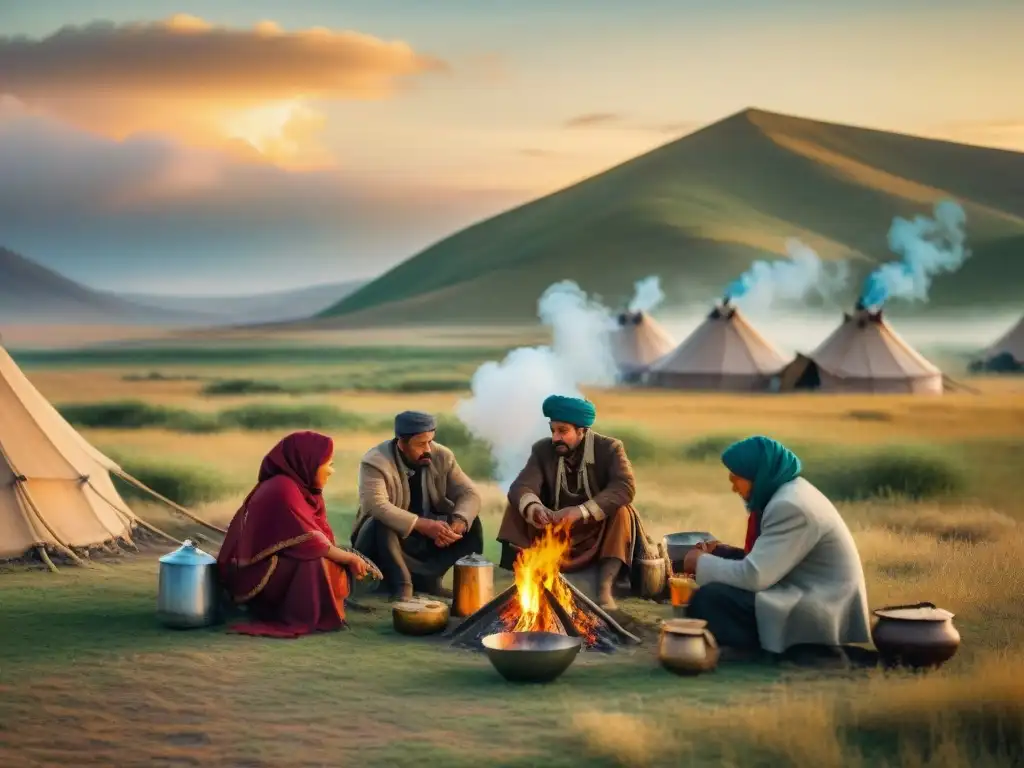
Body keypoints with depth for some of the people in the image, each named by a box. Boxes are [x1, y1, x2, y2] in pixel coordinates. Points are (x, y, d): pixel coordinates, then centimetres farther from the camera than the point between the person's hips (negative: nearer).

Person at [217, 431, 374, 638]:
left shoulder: (302, 487, 8)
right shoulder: (282, 490, -22)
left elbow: (321, 538, 6)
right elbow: (310, 543, -23)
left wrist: (350, 559, -8)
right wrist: (350, 558, -12)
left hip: (280, 564, 10)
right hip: (259, 574, -10)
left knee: (339, 567, 2)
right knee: (315, 562, -29)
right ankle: (301, 618, -14)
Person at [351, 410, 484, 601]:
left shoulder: (442, 456, -6)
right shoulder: (375, 462, -20)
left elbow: (469, 493, -7)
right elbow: (377, 505, -35)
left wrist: (458, 523, -30)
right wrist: (422, 525, -42)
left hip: (430, 537, 5)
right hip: (390, 533, -5)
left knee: (471, 524, -16)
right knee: (381, 525, -36)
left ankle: (427, 578, -12)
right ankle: (401, 584, -21)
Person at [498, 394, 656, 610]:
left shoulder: (609, 448, -12)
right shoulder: (542, 450, -3)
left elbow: (626, 487, -28)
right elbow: (521, 487, -16)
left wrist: (582, 511, -41)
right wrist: (533, 508, -41)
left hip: (597, 537, -2)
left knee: (622, 511, -31)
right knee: (516, 508, -16)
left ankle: (605, 589, -38)